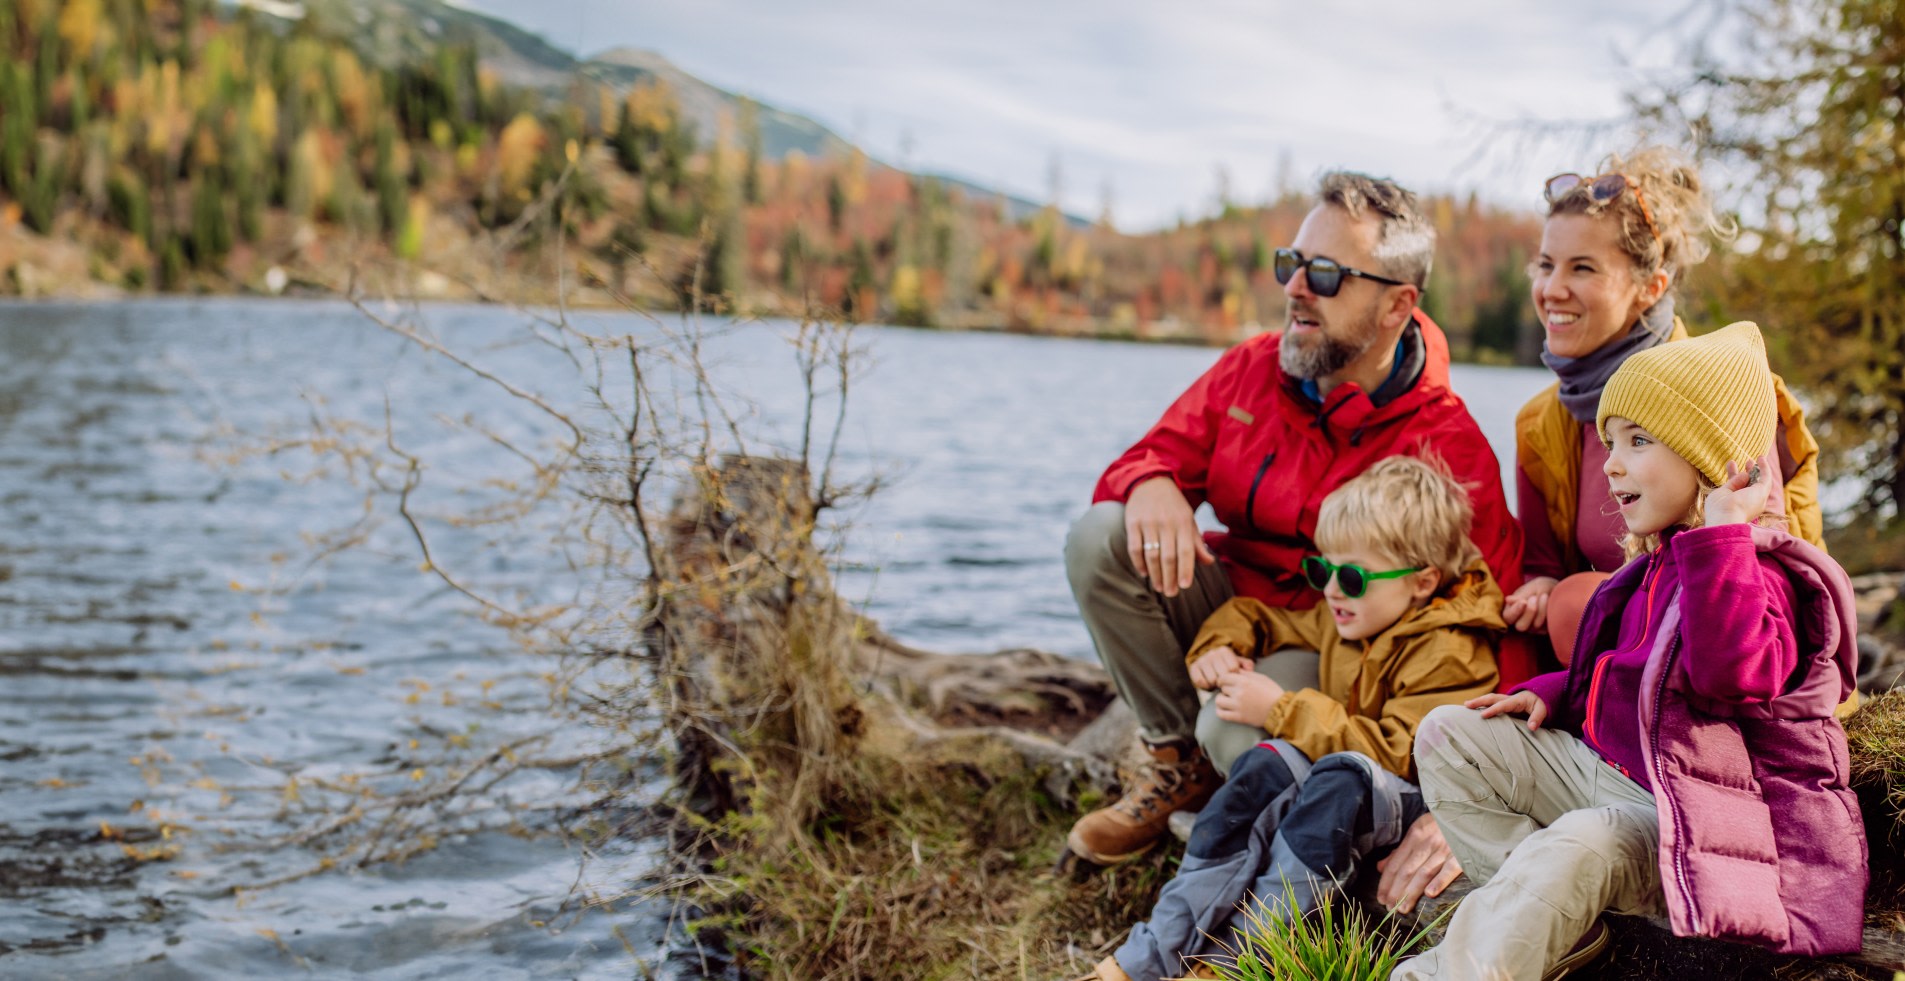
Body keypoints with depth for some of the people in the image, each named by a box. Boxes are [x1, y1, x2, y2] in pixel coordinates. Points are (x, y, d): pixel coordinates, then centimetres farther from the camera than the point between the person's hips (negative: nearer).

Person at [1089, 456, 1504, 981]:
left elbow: (1397, 754, -25)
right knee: (1265, 765, -23)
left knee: (1341, 777, -36)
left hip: (1414, 802, -7)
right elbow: (1260, 617, 24)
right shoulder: (1343, 619, 8)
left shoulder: (1447, 655, -16)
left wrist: (1283, 711, -23)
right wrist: (1220, 643, -1)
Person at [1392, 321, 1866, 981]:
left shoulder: (1758, 575, -16)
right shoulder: (1655, 566, 12)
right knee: (1447, 736, 6)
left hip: (1691, 820, -10)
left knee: (1580, 845, -39)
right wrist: (1553, 694, 13)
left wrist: (1721, 532, -33)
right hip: (1604, 772, 10)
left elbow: (1731, 672, -38)